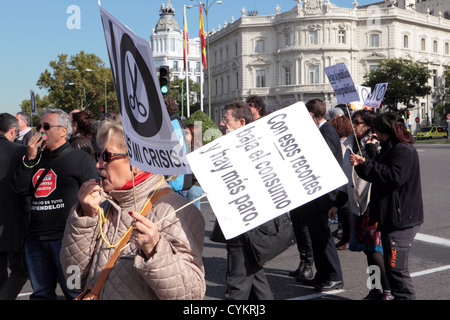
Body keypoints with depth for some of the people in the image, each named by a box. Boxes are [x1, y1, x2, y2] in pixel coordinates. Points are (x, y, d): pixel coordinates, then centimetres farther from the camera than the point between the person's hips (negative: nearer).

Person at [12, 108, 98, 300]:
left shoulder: (81, 159, -2)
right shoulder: (36, 159, 17)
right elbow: (20, 189, 8)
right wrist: (29, 159, -2)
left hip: (67, 240, -6)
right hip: (36, 240, 6)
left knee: (75, 293, 0)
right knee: (41, 294, 16)